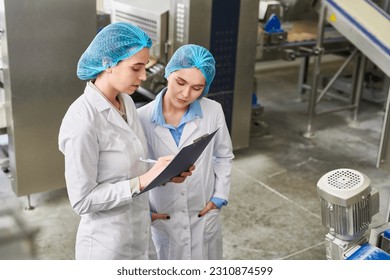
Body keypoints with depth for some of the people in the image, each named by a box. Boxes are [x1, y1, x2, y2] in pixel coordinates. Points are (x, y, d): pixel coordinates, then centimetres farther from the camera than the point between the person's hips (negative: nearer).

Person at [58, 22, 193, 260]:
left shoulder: (126, 102, 0)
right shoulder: (83, 121, -25)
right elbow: (82, 200, -21)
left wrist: (162, 173, -7)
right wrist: (144, 180, -25)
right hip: (107, 247, -7)